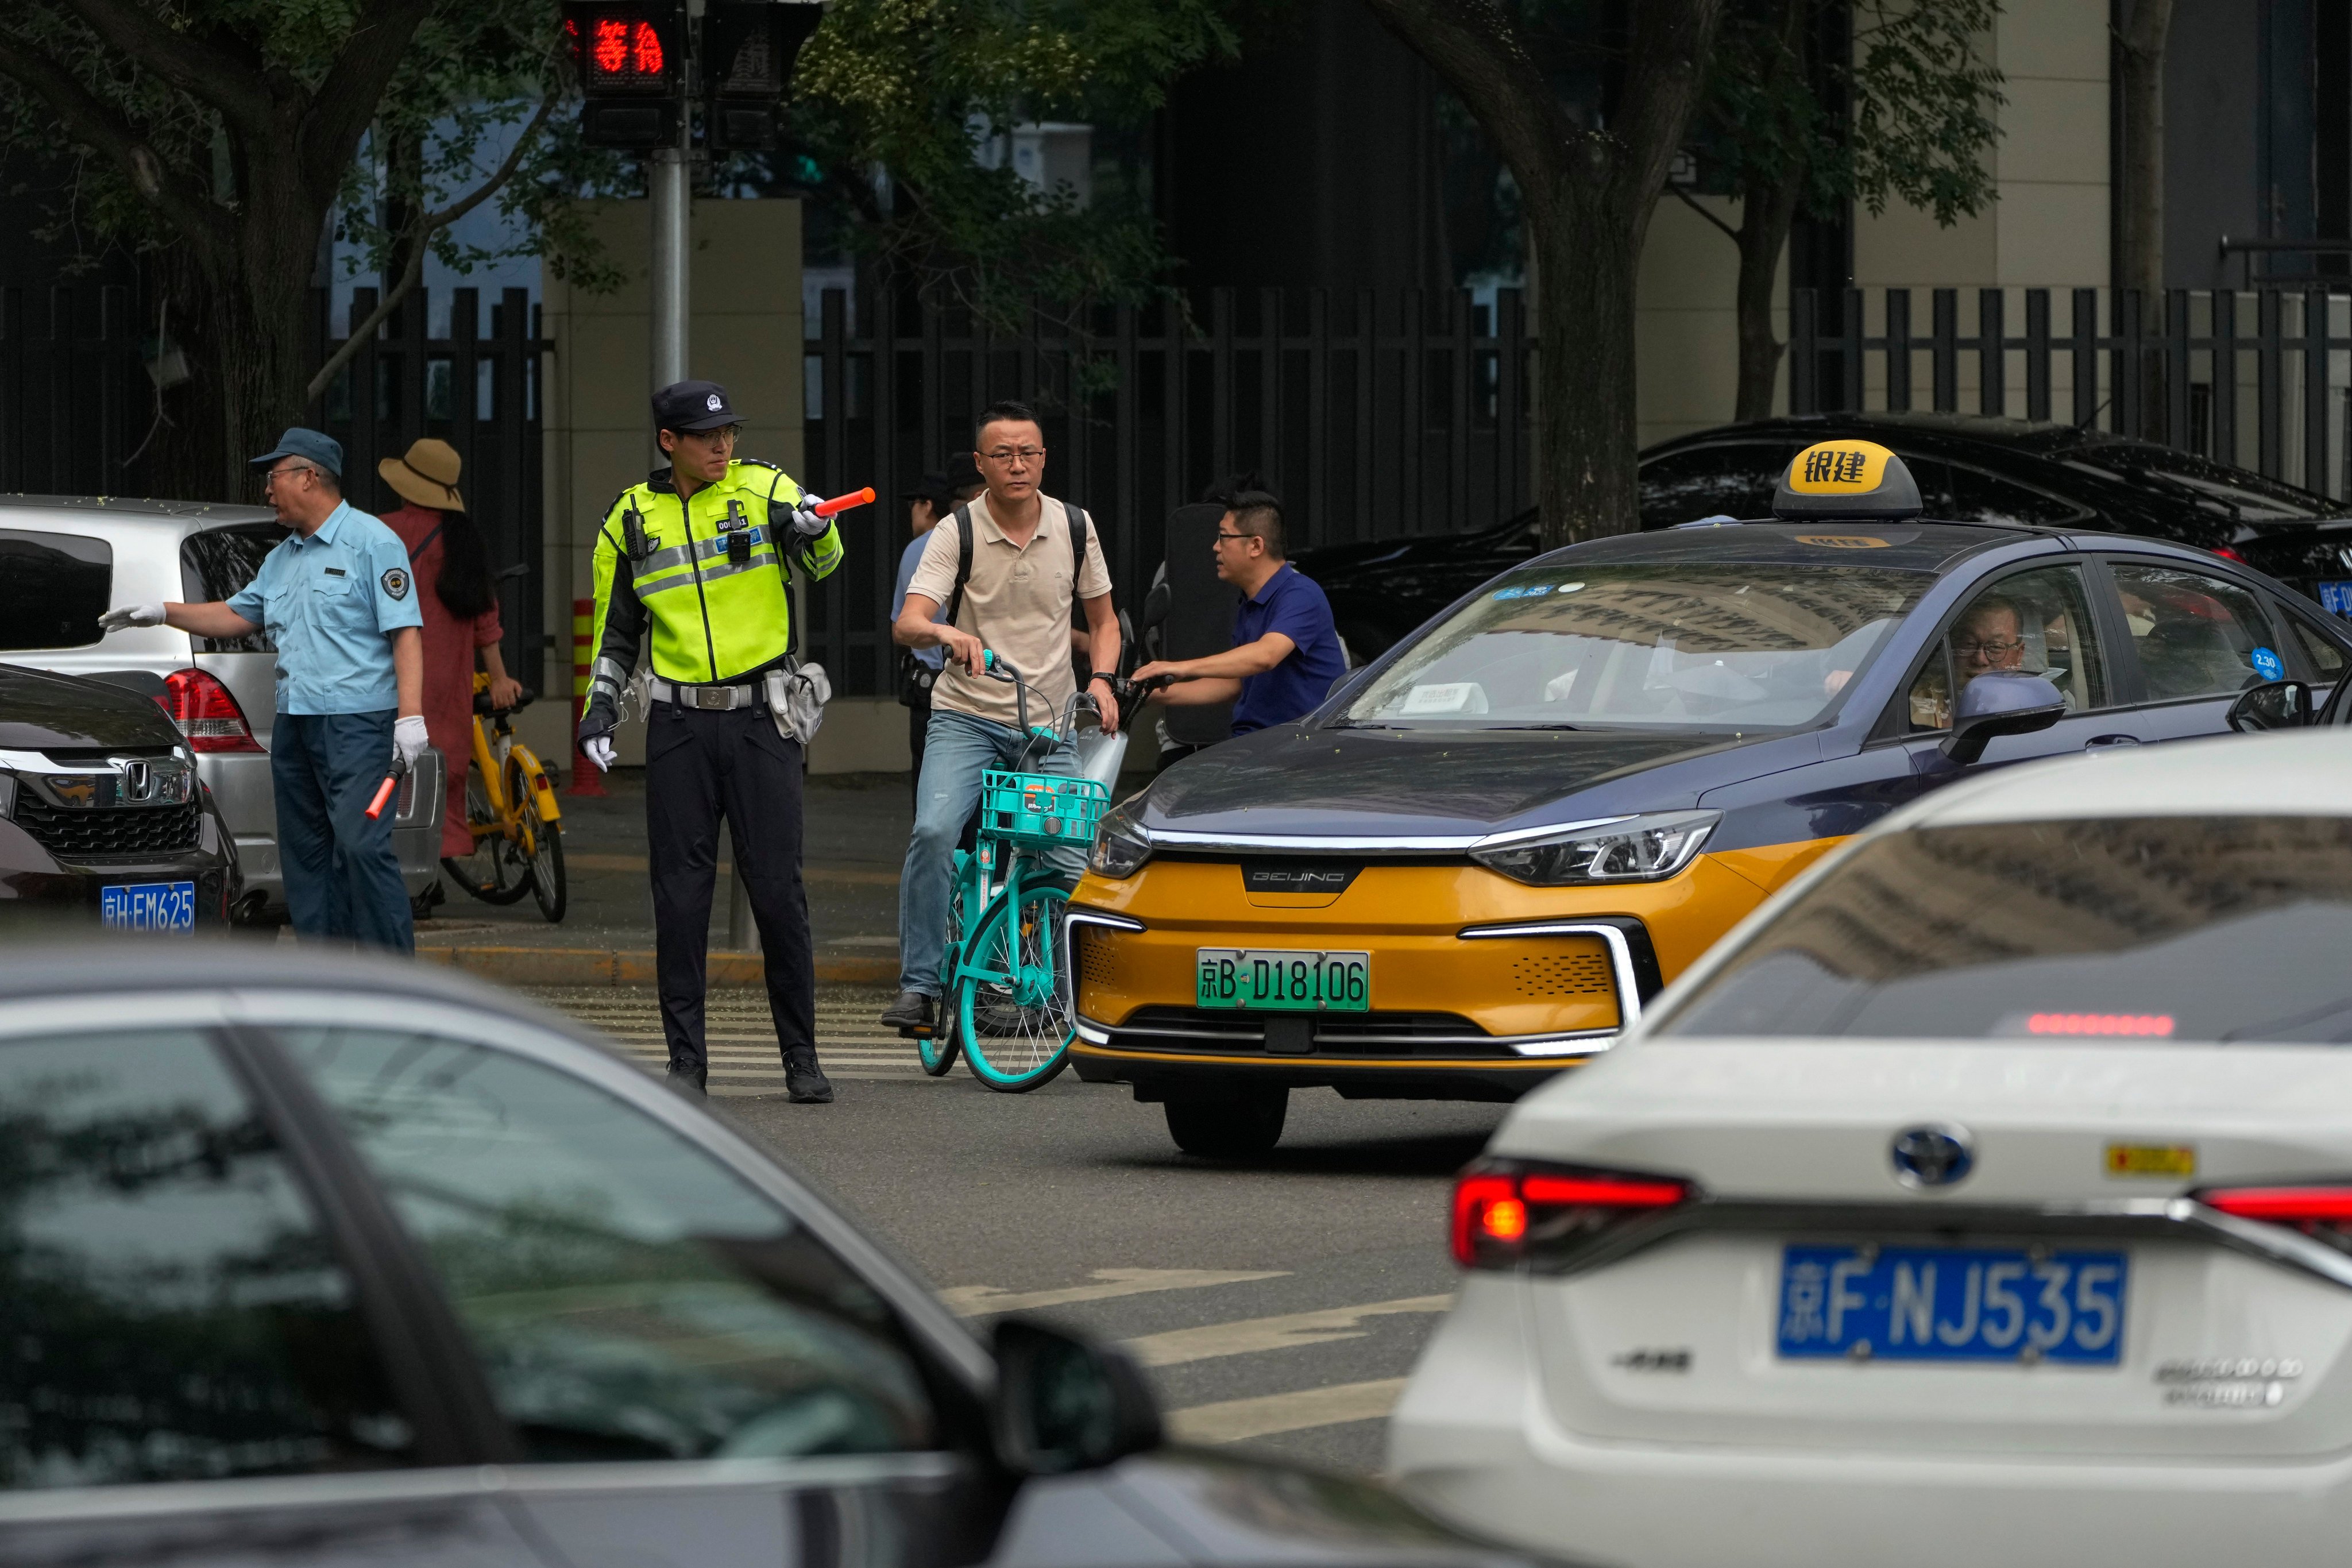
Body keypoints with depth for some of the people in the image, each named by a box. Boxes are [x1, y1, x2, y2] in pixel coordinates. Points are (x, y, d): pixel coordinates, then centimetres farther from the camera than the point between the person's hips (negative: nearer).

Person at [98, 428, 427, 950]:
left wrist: (411, 715, -19)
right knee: (305, 854, 7)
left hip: (357, 724, -9)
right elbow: (239, 615, 31)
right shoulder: (282, 559, 21)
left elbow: (405, 632, -11)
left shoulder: (372, 543, -5)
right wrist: (163, 613, 22)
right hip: (294, 726, 9)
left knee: (361, 845, -17)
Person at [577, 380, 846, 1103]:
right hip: (679, 724, 2)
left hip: (762, 719, -2)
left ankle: (802, 1058, 6)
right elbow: (615, 629, 16)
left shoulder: (765, 490, 0)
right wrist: (600, 706, 4)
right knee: (680, 895, 1)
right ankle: (686, 1061, 8)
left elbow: (822, 561, -15)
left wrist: (815, 529, -37)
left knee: (779, 891, -3)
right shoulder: (631, 519, 7)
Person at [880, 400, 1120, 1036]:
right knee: (933, 832, -26)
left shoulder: (1075, 528, 3)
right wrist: (944, 632, -40)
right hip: (967, 719, -2)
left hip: (1050, 727, 2)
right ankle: (919, 985, -18)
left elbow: (1103, 619, 15)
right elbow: (906, 624, -17)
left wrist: (1101, 679, -5)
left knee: (1075, 866, -9)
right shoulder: (956, 533, -6)